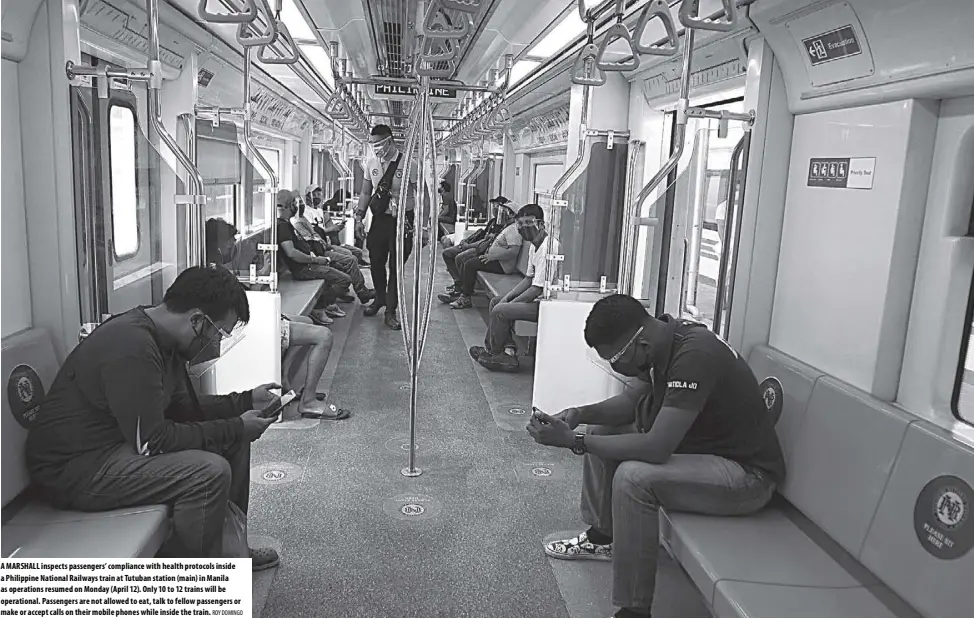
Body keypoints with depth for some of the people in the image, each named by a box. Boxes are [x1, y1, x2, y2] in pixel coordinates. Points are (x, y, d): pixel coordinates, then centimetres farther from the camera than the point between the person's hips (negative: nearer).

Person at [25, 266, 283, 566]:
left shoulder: (162, 338, 3)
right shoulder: (131, 346, -28)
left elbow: (182, 407, 13)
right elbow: (151, 440, -26)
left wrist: (246, 401, 3)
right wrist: (233, 428, -19)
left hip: (121, 440, 10)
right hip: (73, 469, -10)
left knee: (233, 438, 8)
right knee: (210, 471, -26)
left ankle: (228, 548, 21)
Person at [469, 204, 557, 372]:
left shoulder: (547, 247, -22)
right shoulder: (534, 245, 10)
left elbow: (537, 289, -23)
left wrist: (510, 303, -13)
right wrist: (506, 297, 6)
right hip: (539, 298, 11)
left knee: (500, 311, -17)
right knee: (495, 302, 13)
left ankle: (492, 354, 6)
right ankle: (509, 351, 4)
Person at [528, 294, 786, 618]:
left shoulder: (694, 355, -31)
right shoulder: (665, 338, -5)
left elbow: (656, 448, -35)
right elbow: (639, 398, 10)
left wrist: (573, 441, -28)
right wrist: (580, 414, -6)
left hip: (748, 473, -9)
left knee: (632, 477, -29)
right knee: (603, 432, 9)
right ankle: (602, 536, 24)